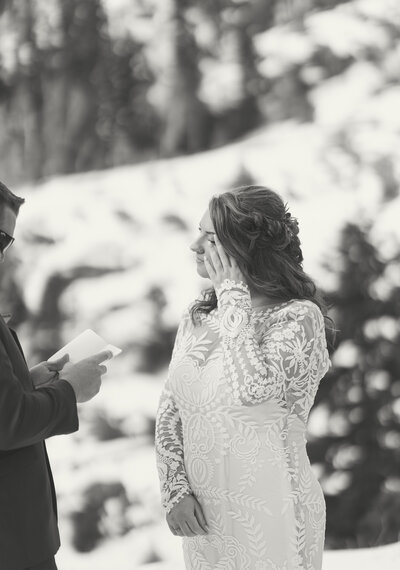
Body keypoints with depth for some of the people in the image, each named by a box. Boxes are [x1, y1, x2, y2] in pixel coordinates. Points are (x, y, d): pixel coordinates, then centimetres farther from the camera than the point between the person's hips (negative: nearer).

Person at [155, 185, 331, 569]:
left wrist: (233, 297, -16)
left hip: (270, 512, -5)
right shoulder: (195, 319, 7)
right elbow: (169, 414, 10)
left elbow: (252, 387, -27)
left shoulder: (298, 317, -10)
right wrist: (176, 489, -4)